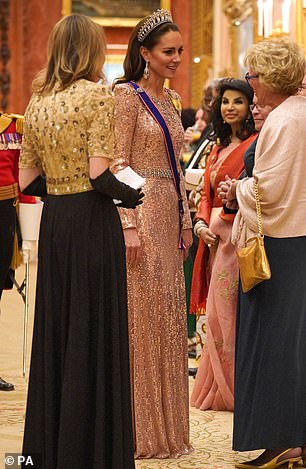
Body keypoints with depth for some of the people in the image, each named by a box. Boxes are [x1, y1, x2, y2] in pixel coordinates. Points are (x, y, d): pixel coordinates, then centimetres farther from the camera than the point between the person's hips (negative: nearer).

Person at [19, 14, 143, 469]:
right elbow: (100, 174, -17)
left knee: (54, 329, 13)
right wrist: (129, 193, 0)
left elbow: (28, 179, 10)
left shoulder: (37, 101, 9)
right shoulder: (97, 95, -10)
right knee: (93, 333, 0)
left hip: (53, 221, 6)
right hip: (92, 221, -6)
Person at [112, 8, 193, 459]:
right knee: (142, 315, -4)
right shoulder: (127, 95, -9)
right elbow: (117, 164, -14)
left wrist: (185, 220, 15)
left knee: (169, 316, 11)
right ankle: (141, 429, 4)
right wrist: (129, 225, -20)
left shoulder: (172, 100, 15)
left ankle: (167, 423, 20)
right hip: (140, 212, -8)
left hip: (170, 213, 8)